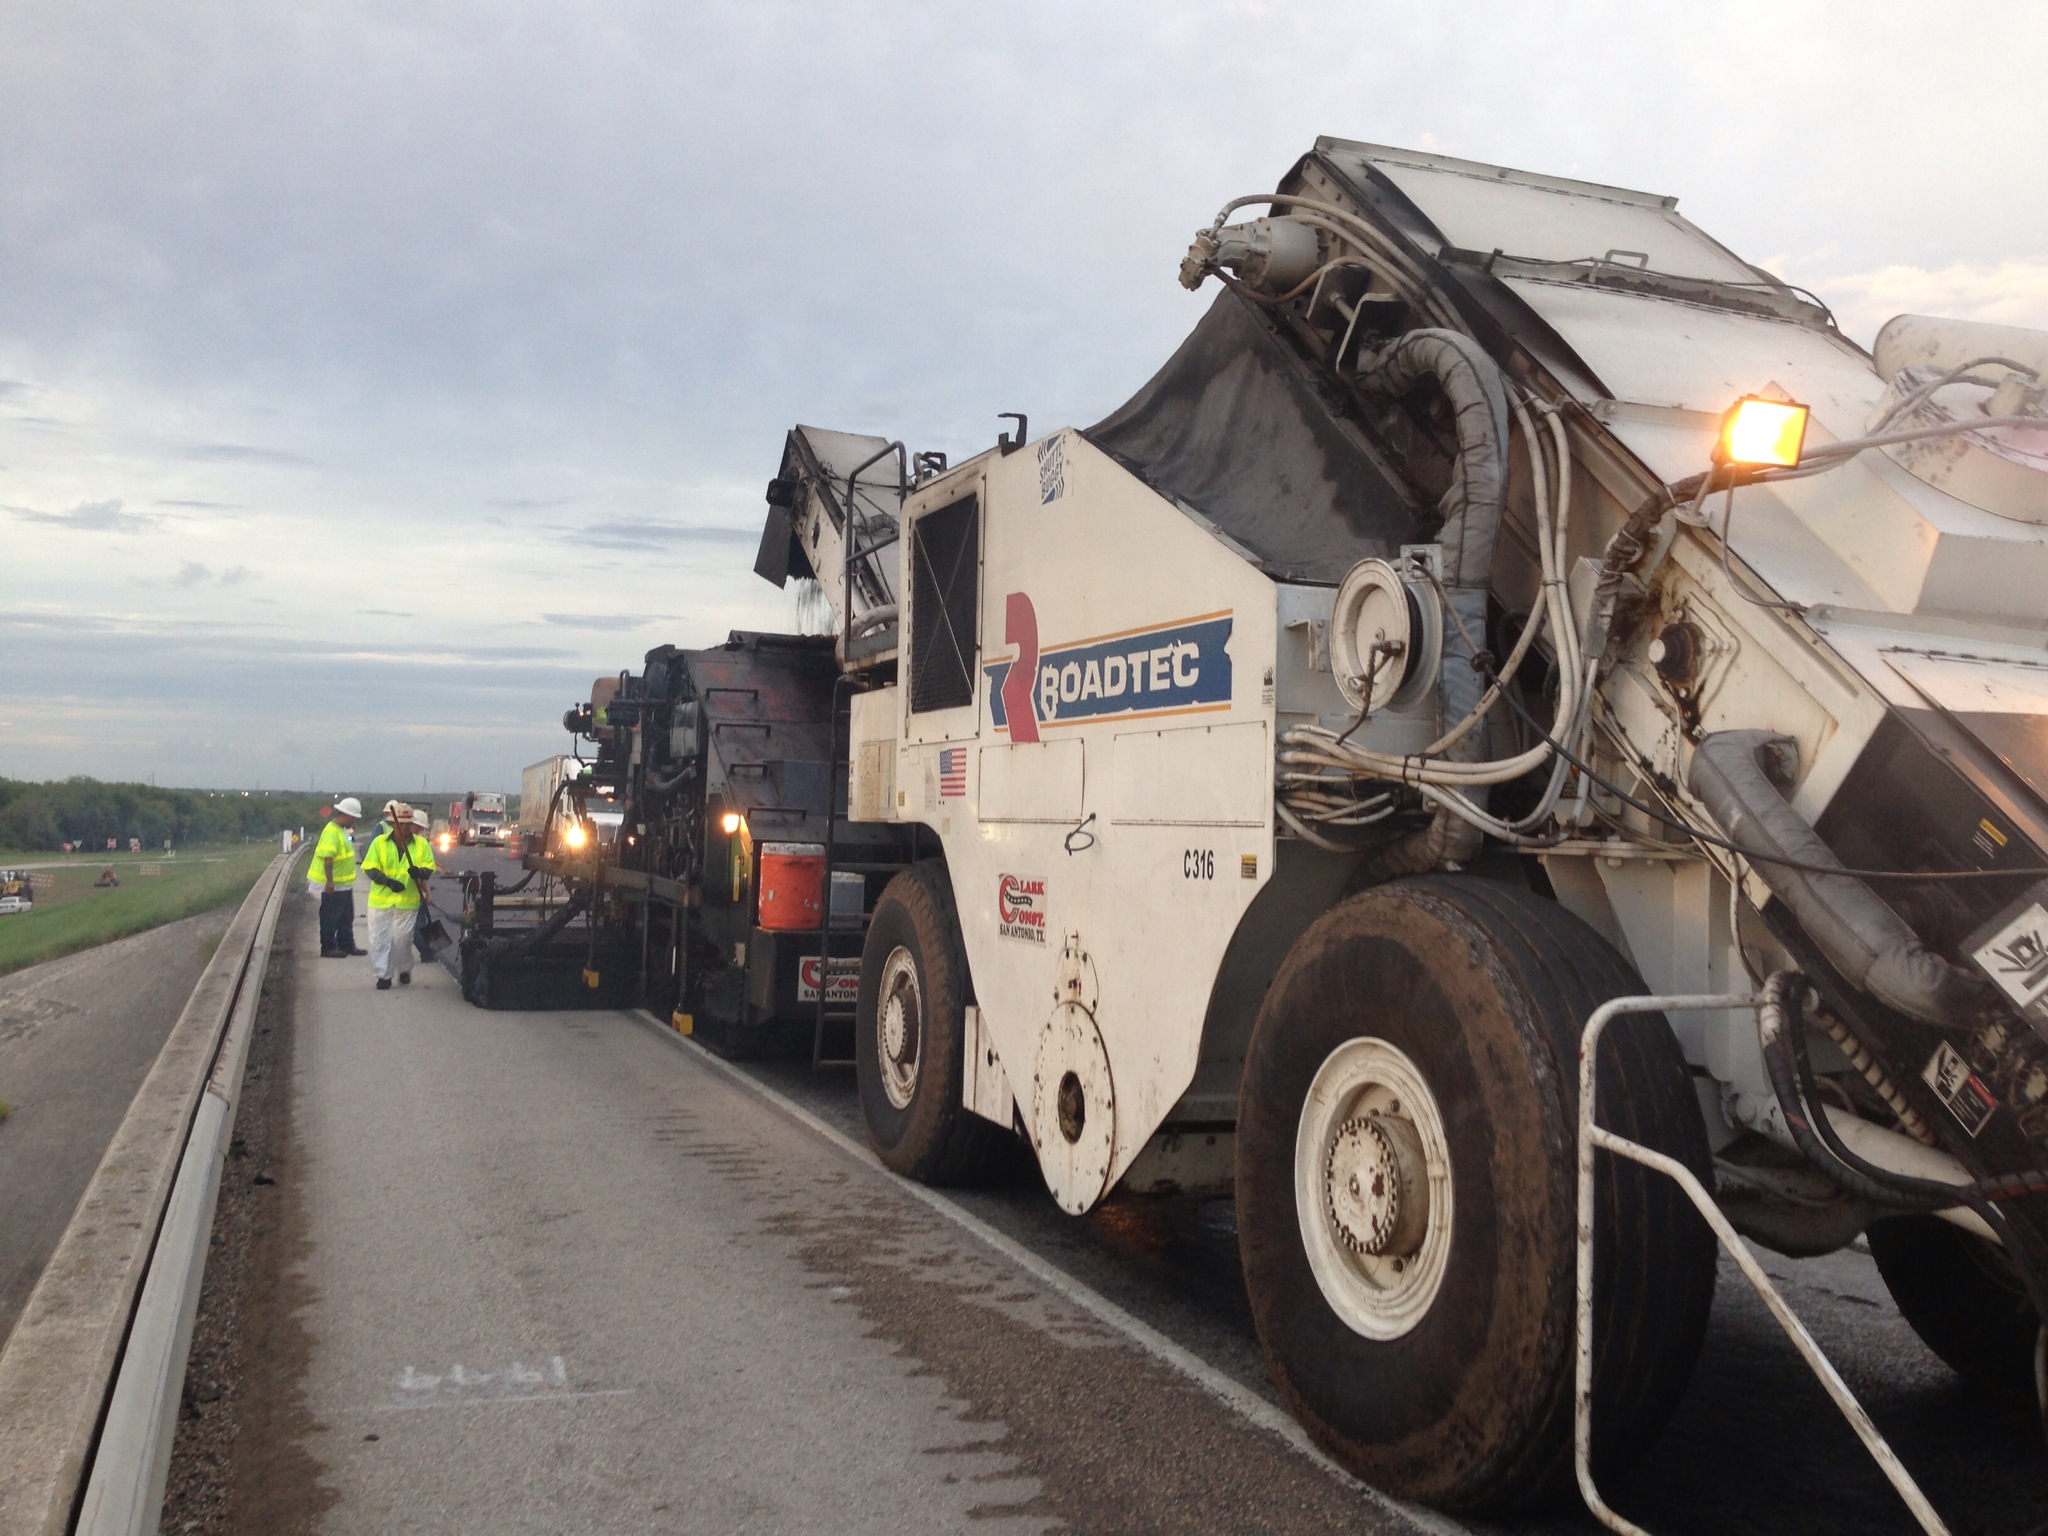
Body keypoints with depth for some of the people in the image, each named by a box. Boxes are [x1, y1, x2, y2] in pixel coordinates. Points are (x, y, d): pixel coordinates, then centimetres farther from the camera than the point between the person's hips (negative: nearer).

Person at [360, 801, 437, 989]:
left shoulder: (421, 843, 4)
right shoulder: (379, 842, 0)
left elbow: (429, 868, 5)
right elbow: (370, 868, -3)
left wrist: (420, 872, -20)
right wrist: (388, 881, -19)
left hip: (408, 901, 0)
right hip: (381, 900, 0)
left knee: (402, 939, 3)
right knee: (380, 939, 1)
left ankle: (404, 970, 26)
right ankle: (383, 974, 12)